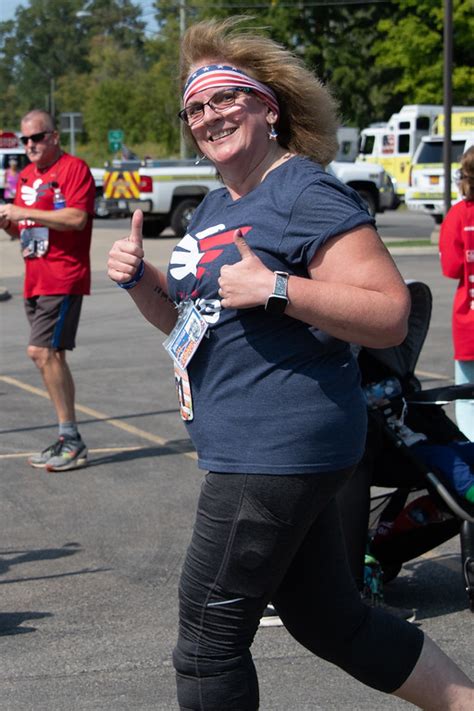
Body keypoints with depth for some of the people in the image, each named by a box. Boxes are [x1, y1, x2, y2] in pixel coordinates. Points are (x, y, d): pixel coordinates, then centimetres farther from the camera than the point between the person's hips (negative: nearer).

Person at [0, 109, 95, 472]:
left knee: (42, 352, -16)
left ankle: (71, 439, -11)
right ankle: (69, 441, 18)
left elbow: (77, 218, -21)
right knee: (52, 356, 11)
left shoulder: (73, 168, -8)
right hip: (35, 280, 9)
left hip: (63, 279, -9)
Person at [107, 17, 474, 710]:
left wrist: (276, 289, -27)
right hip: (249, 446, 10)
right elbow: (189, 317, 26)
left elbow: (390, 316, -19)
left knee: (209, 635, -3)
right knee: (330, 620, 17)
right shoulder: (215, 205, 17)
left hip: (277, 445, -10)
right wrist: (139, 278, 7)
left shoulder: (307, 195, -12)